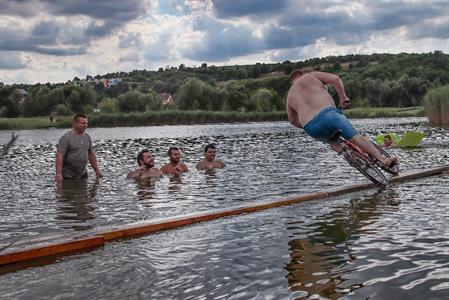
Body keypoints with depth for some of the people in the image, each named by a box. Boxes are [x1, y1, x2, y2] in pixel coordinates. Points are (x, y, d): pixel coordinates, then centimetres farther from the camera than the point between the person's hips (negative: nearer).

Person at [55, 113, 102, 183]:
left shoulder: (87, 137, 9)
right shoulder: (66, 138, -13)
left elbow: (91, 154, 16)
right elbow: (59, 156, -20)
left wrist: (97, 170, 14)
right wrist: (58, 174, -29)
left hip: (83, 175, 6)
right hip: (68, 176, -6)